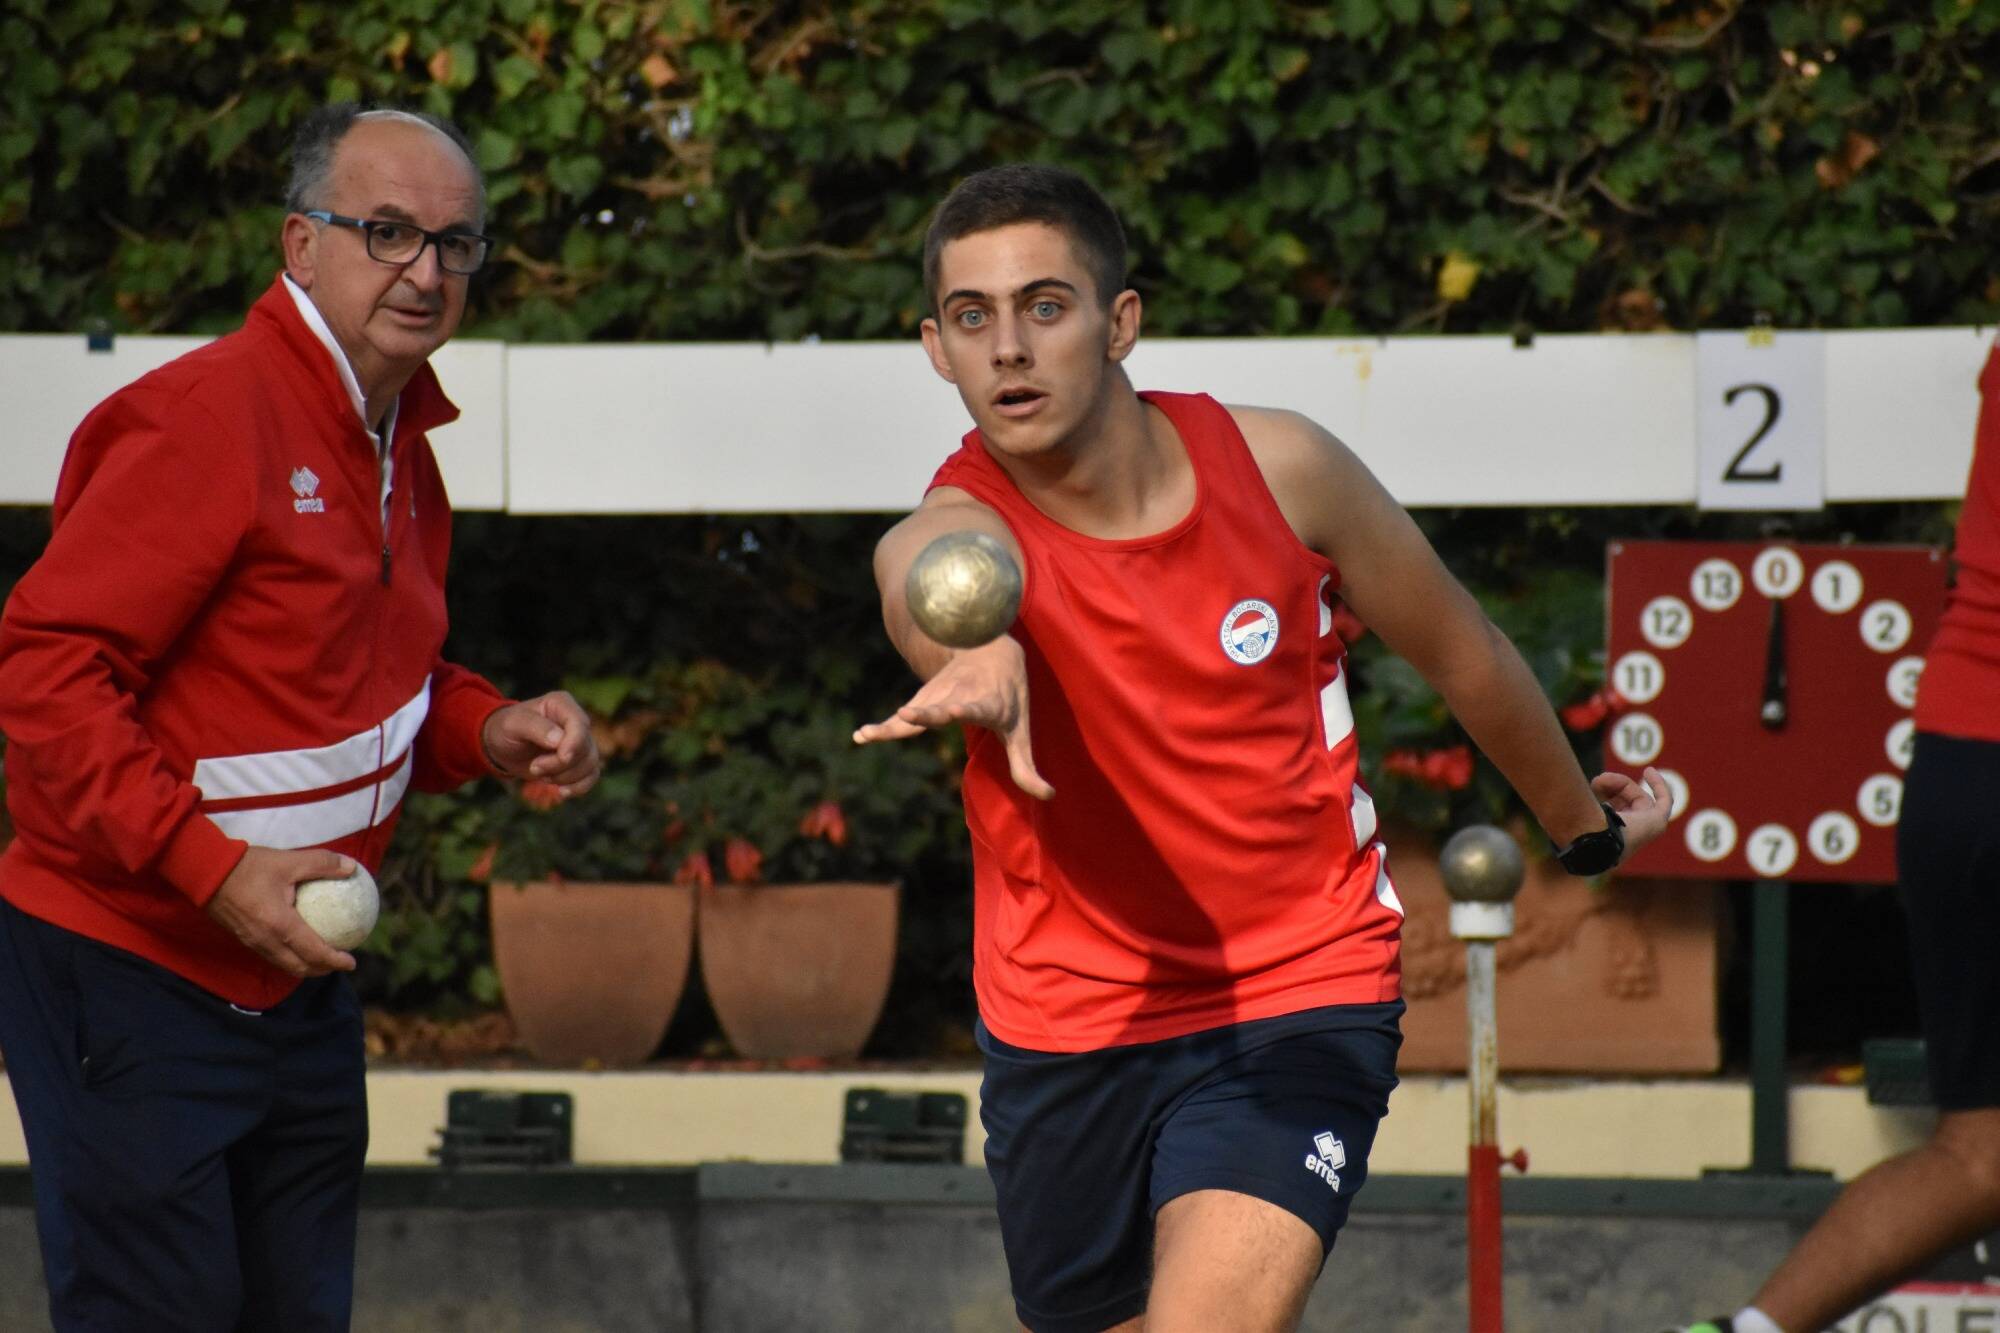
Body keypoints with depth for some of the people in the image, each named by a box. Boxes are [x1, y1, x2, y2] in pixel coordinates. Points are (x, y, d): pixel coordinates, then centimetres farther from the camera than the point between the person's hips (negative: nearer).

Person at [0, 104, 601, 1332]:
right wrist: (207, 865, -27)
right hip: (132, 972, -9)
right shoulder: (206, 419, -19)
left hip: (299, 978, 9)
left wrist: (485, 733, 3)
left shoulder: (400, 446, 11)